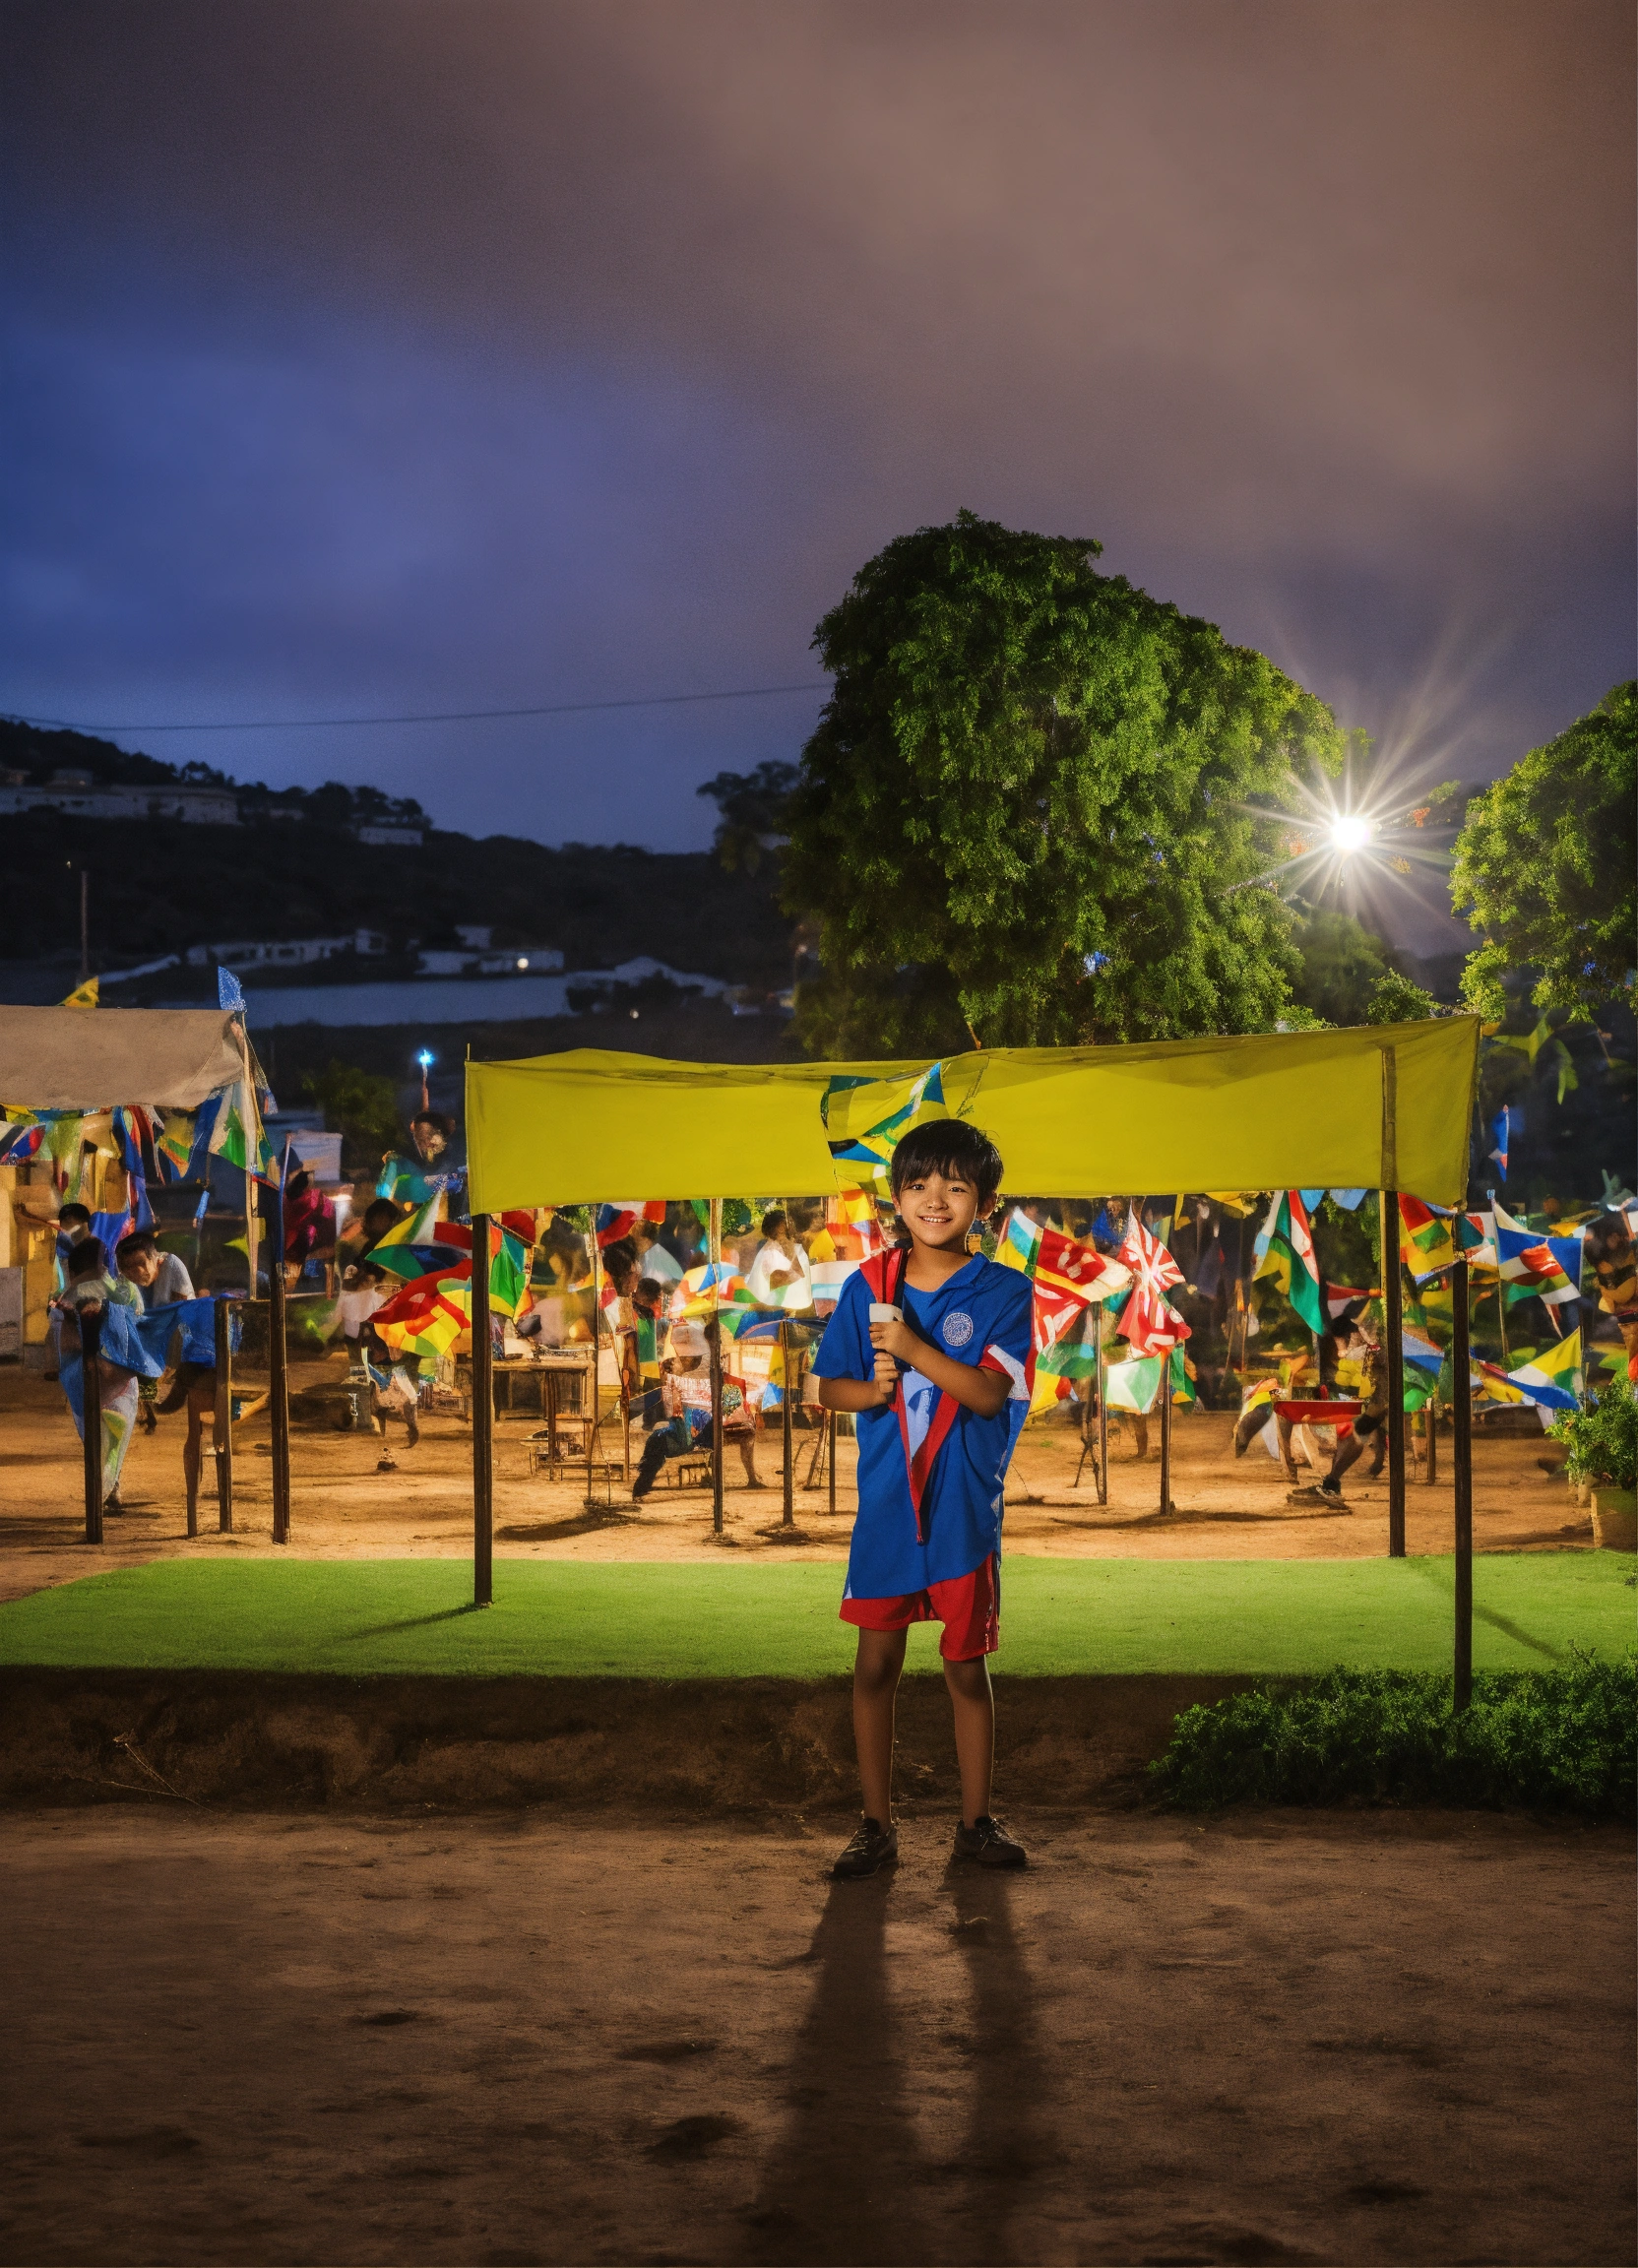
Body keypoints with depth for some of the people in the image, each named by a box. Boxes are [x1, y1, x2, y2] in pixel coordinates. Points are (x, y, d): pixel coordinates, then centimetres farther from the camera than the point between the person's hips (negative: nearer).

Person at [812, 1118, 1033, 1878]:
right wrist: (872, 1389, -13)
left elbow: (990, 1392, -16)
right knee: (876, 1663, 4)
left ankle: (977, 1821, 18)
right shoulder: (868, 1286, 4)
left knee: (967, 1666, 7)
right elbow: (829, 1386, 7)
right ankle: (877, 1823, 14)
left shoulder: (1003, 1292, -4)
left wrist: (914, 1348, -25)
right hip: (886, 1503, 2)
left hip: (965, 1508, -2)